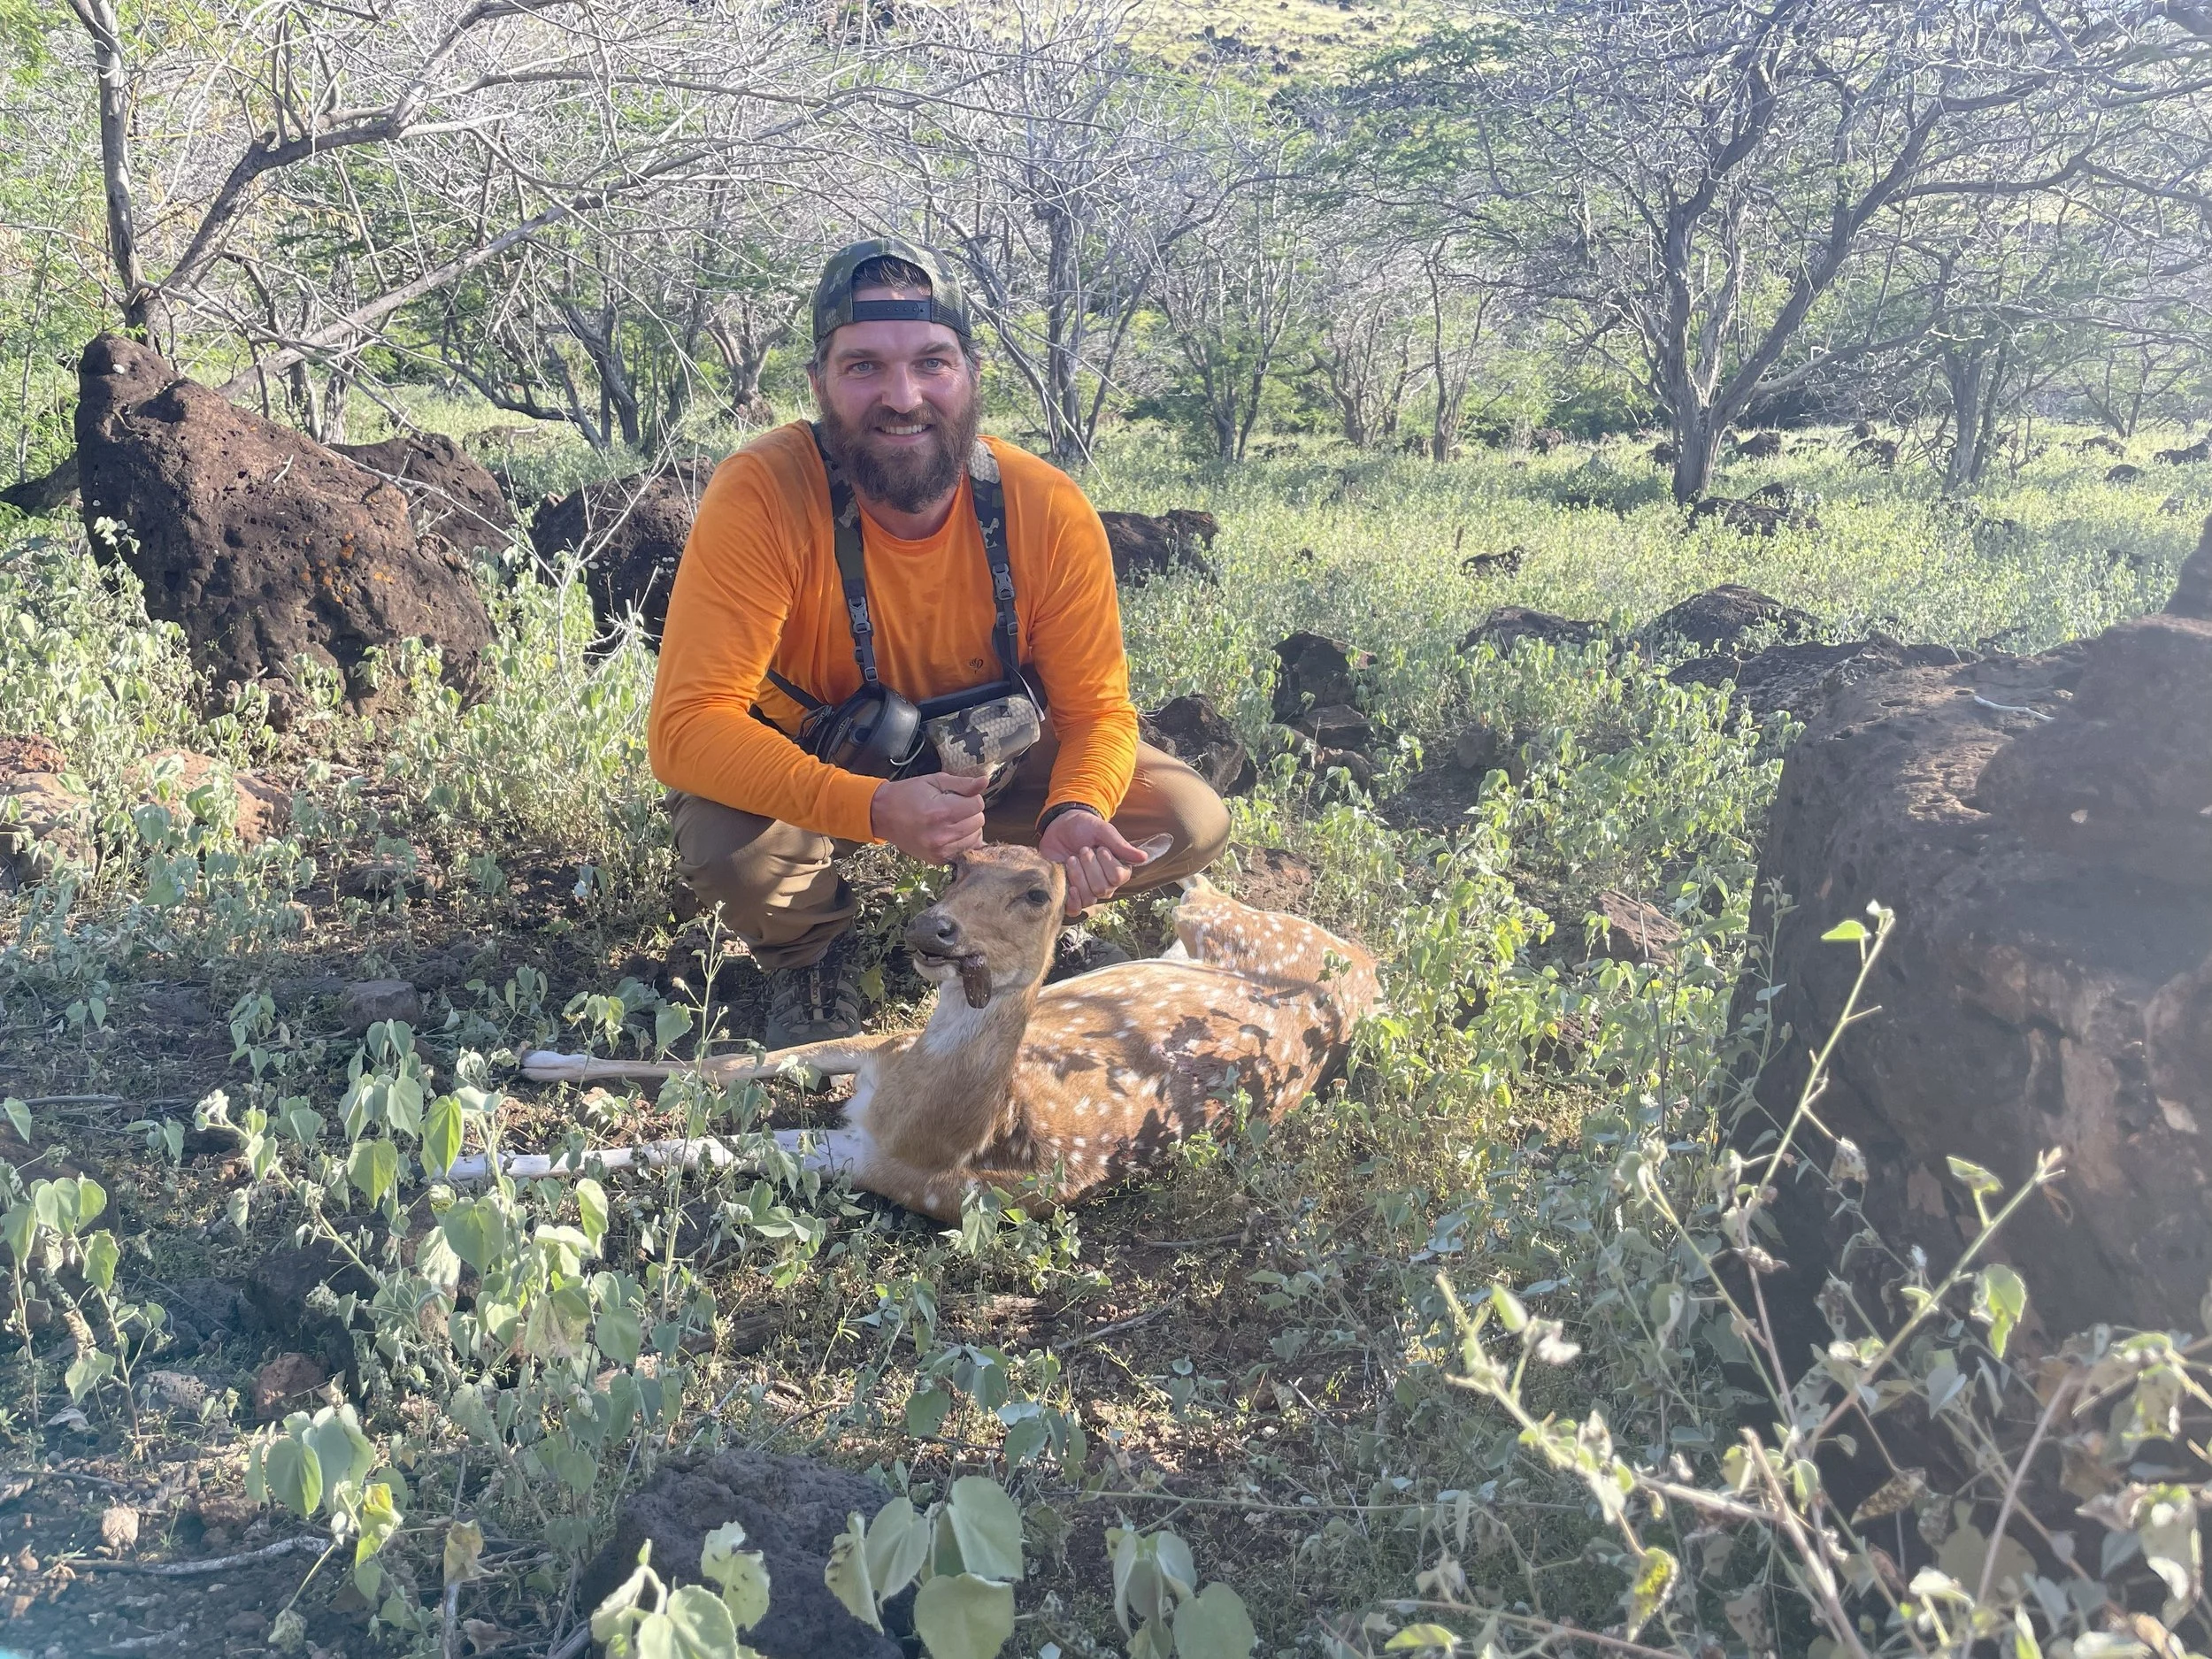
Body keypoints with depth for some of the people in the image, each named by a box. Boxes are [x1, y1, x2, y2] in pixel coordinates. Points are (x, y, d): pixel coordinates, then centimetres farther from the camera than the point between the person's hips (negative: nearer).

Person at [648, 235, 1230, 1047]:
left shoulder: (1049, 512, -22)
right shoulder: (762, 494, -31)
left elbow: (1096, 711, -12)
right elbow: (689, 725, -34)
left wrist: (1073, 815, -36)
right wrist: (874, 809, -48)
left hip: (987, 760, 3)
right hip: (808, 769, -3)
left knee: (1192, 822, -12)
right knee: (731, 847, -35)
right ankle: (810, 958, 3)